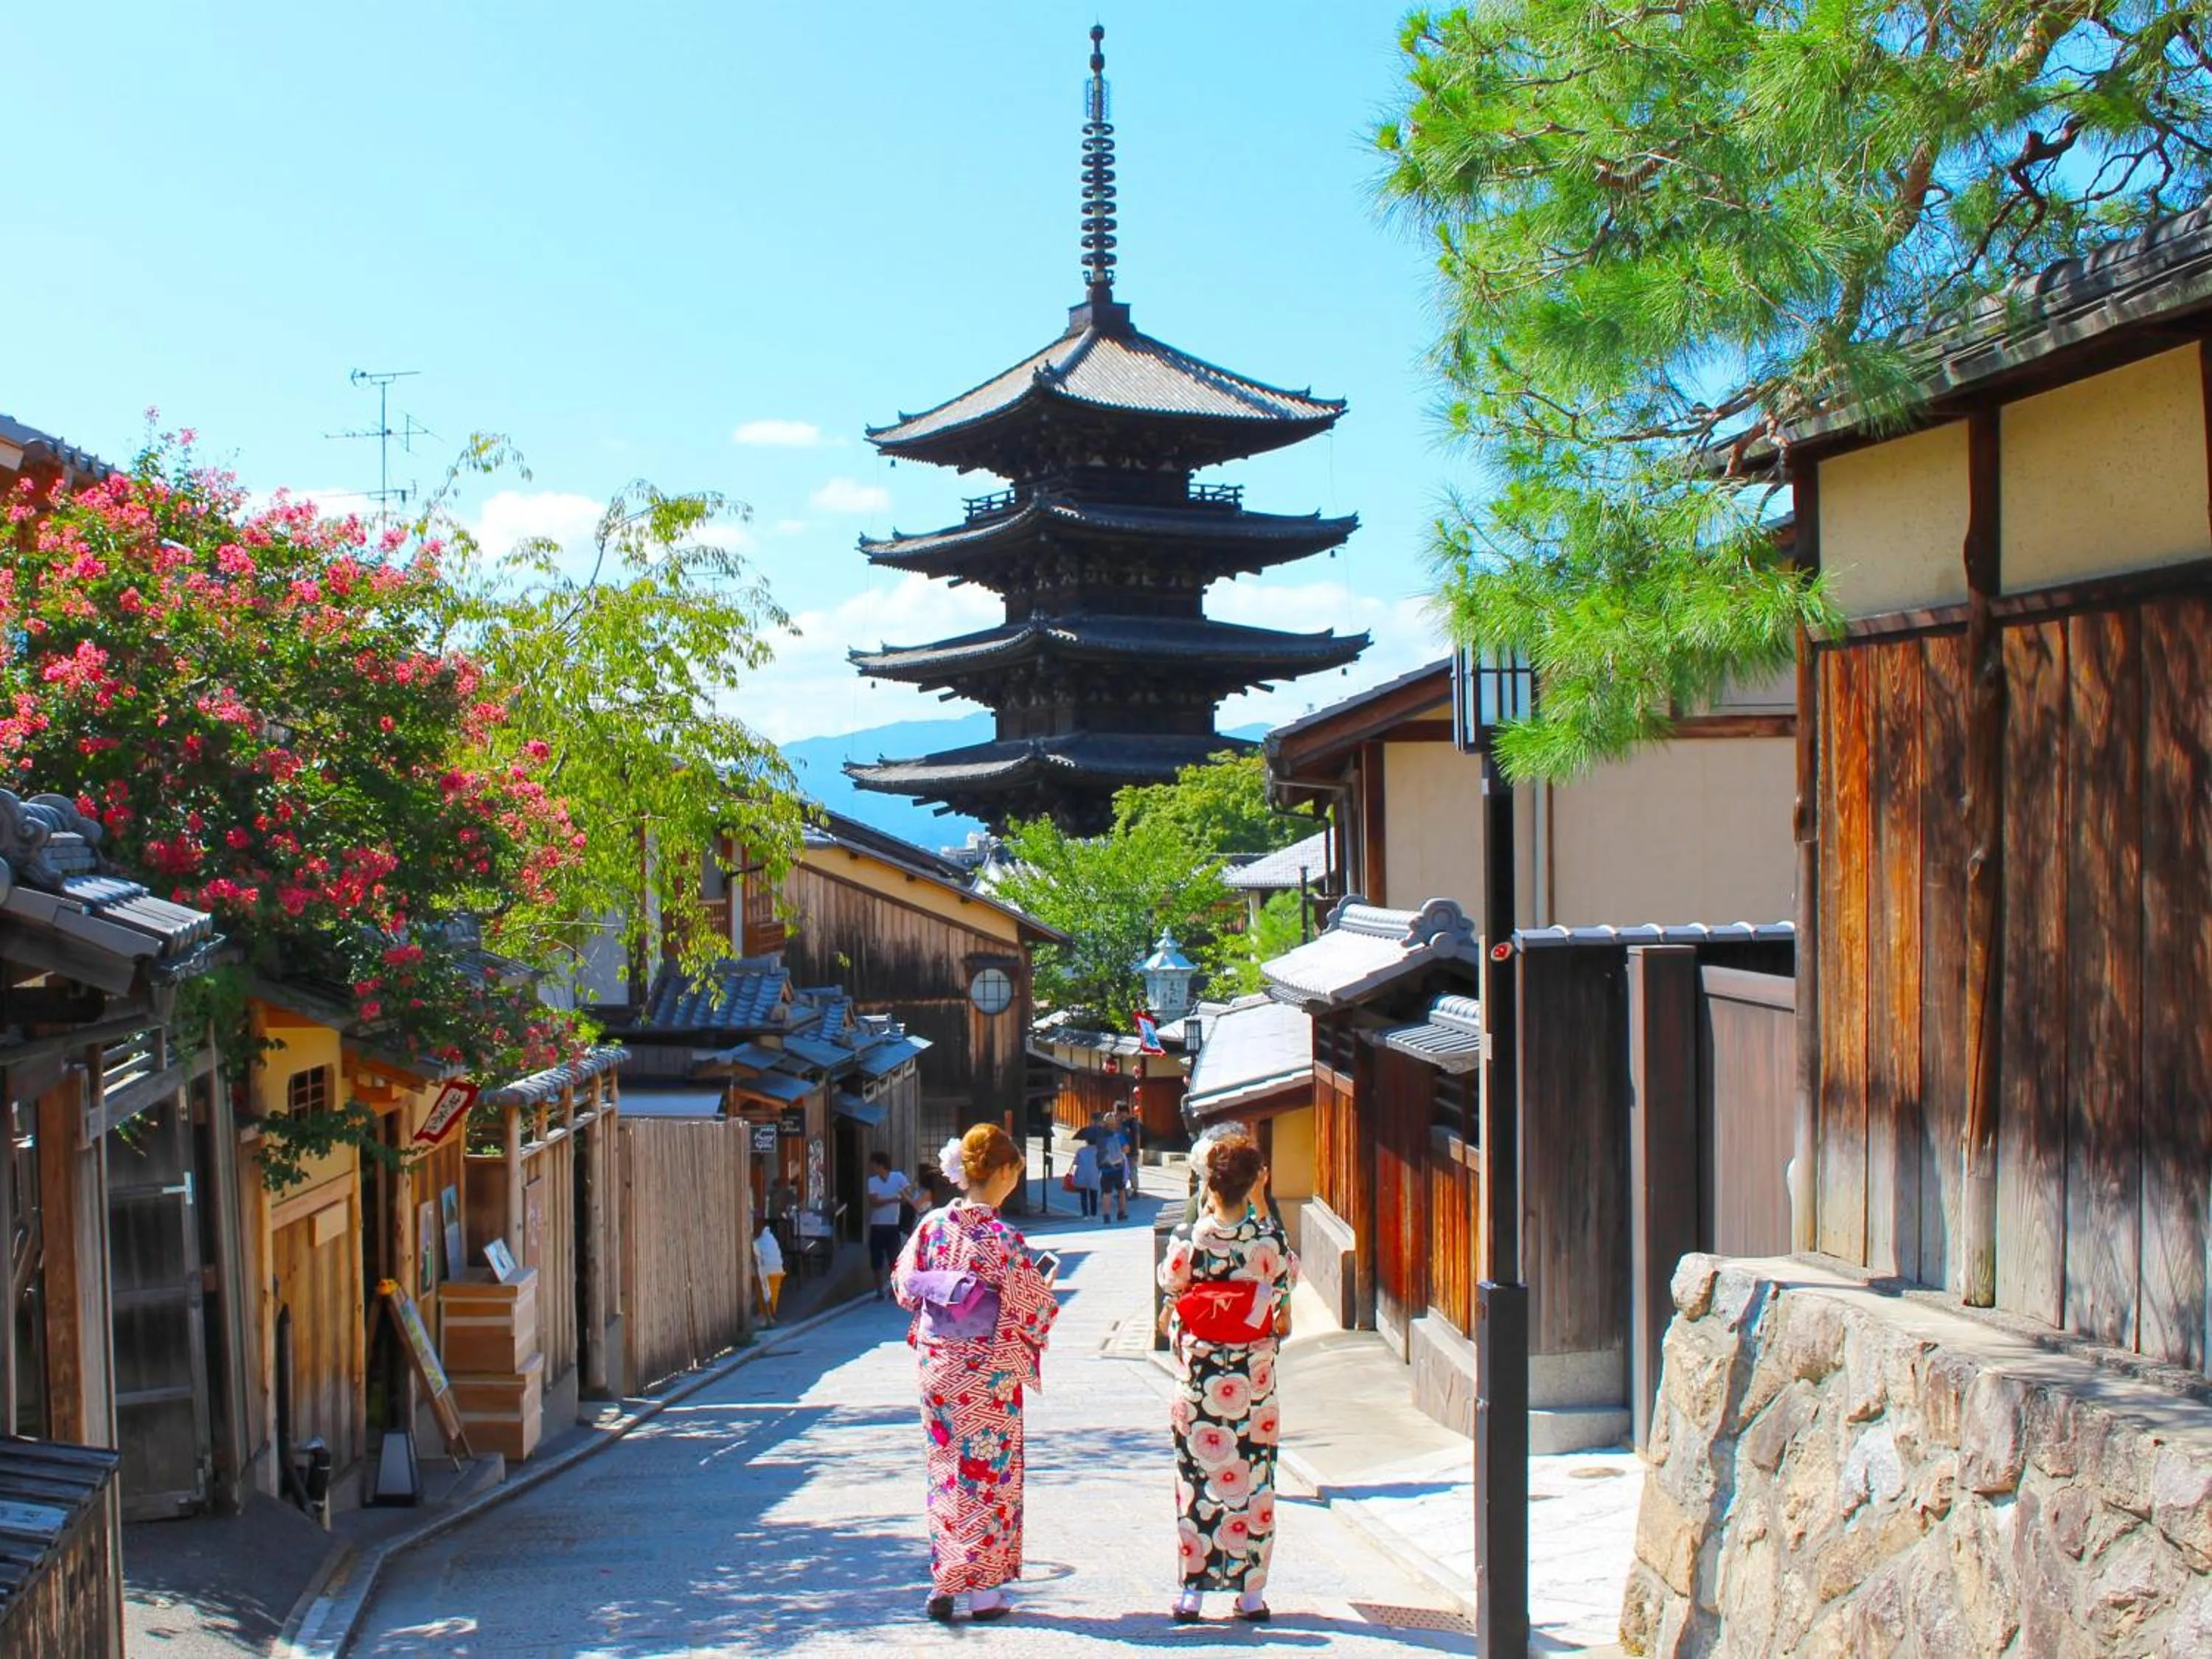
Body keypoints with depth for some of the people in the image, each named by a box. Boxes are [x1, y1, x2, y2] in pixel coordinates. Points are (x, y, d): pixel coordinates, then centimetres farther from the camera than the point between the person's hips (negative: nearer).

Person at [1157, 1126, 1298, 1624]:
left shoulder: (1188, 1239, -13)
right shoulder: (1269, 1240, -11)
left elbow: (1170, 1283, 8)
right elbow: (1287, 1276, 11)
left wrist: (1205, 1214, 12)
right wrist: (1261, 1206, 15)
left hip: (1197, 1374, 0)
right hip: (1253, 1378, 0)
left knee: (1195, 1479, 8)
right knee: (1253, 1479, 9)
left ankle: (1193, 1591, 11)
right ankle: (1251, 1591, 13)